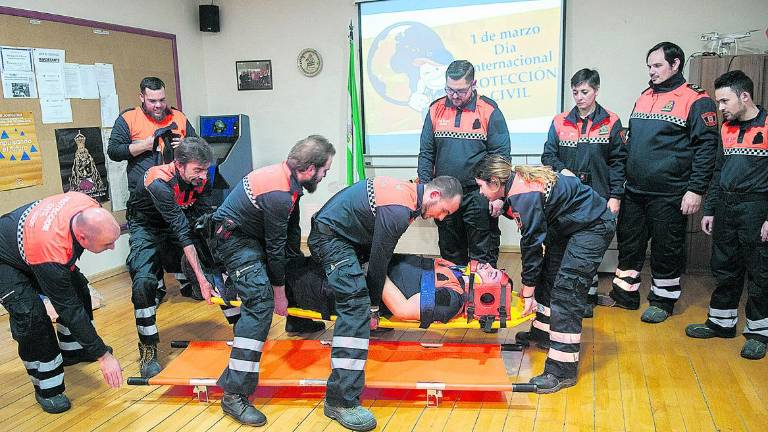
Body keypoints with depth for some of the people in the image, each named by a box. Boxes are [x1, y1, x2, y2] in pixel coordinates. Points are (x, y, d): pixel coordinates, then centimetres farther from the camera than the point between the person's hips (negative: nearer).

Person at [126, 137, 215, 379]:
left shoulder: (202, 180, -18)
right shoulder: (159, 183, -35)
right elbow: (181, 232, -39)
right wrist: (200, 277, -41)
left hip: (182, 223, 5)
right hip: (147, 228, -5)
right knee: (144, 282, -25)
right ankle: (148, 351, -8)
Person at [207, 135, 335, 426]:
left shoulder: (287, 176, -2)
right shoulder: (279, 195, -31)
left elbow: (291, 230, 9)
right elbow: (275, 248, -22)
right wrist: (280, 293, -12)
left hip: (251, 233, 11)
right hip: (234, 239, -11)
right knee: (261, 302, -21)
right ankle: (234, 393, -19)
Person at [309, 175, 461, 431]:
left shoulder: (407, 190, 3)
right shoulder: (398, 211, -26)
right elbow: (378, 261, -18)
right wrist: (374, 306, -5)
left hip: (342, 233, 11)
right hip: (329, 237, -11)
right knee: (357, 307, -20)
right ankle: (341, 401, -21)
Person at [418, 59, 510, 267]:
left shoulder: (489, 110, -3)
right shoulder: (436, 109, 7)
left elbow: (501, 156, -5)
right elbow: (426, 153, 10)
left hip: (480, 195, -3)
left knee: (483, 255, 3)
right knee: (450, 254, 14)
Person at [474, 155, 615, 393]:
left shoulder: (524, 196, -27)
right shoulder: (517, 181, 2)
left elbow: (532, 242, -23)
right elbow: (531, 237, 7)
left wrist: (527, 291, -15)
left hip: (594, 227, -10)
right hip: (569, 225, 10)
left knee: (565, 291, -14)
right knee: (547, 277, 15)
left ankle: (562, 370, -11)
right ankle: (544, 334, 33)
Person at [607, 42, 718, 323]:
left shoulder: (695, 100, -6)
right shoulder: (644, 97, 14)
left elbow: (706, 147, -10)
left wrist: (696, 189, -15)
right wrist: (622, 179, 17)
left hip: (669, 194, -6)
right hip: (634, 191, 6)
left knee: (666, 248, 6)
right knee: (629, 243, 13)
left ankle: (662, 300, 22)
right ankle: (625, 294, 27)